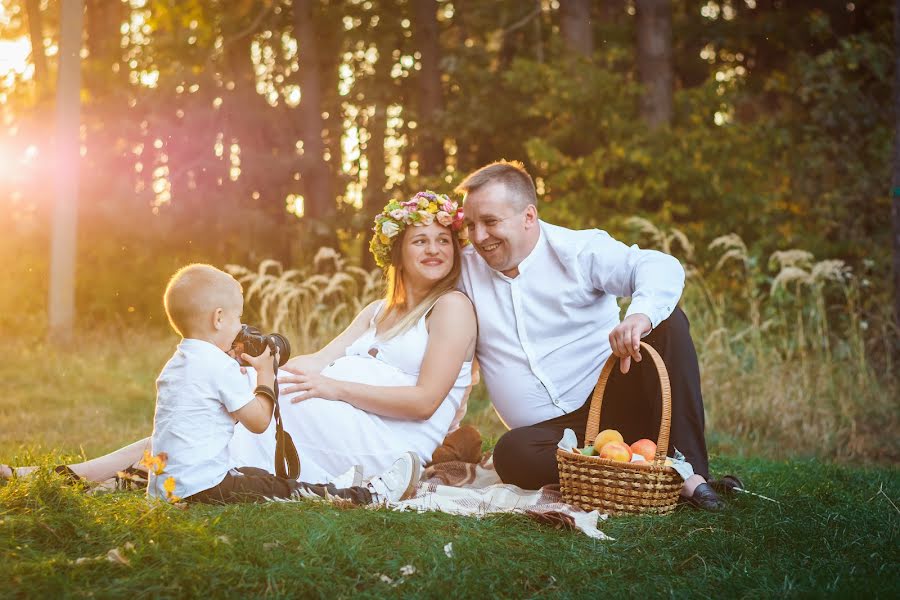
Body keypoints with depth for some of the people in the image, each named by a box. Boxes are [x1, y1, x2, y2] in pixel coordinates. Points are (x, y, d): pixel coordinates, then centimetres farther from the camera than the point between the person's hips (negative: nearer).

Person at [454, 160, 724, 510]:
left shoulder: (579, 250, -2)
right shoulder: (466, 269, 11)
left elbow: (662, 268, -20)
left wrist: (641, 314, -42)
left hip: (610, 402, -1)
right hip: (551, 432, 1)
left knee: (667, 322, -24)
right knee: (511, 454, -33)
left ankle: (689, 470, -29)